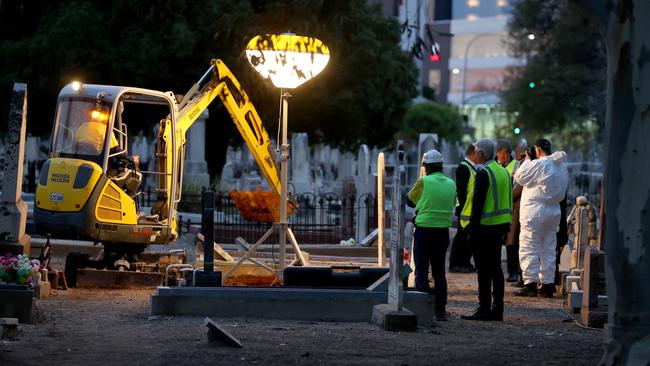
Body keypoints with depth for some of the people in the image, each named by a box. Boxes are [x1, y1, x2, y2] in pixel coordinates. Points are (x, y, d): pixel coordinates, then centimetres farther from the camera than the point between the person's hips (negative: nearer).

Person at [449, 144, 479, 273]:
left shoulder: (472, 167, 17)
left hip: (473, 209, 9)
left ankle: (465, 263, 17)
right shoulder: (463, 167, -12)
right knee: (462, 235, -5)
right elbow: (461, 190, -18)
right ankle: (455, 264, -1)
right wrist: (463, 207, -22)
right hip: (465, 208, -9)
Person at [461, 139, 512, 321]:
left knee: (483, 270, -5)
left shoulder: (484, 173, -15)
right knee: (495, 267, 12)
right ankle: (497, 310, 13)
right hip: (500, 224, 8)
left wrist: (472, 229, -16)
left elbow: (478, 203, -18)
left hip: (485, 226, -8)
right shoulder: (503, 171, 12)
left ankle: (484, 309, -4)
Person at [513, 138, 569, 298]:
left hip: (534, 212, -8)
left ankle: (530, 283, -7)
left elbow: (520, 177, -8)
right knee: (549, 249, 12)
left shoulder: (539, 164, -15)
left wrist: (527, 161, 5)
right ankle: (548, 284, 13)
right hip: (554, 211, 8)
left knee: (529, 249, -3)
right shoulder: (562, 168, 11)